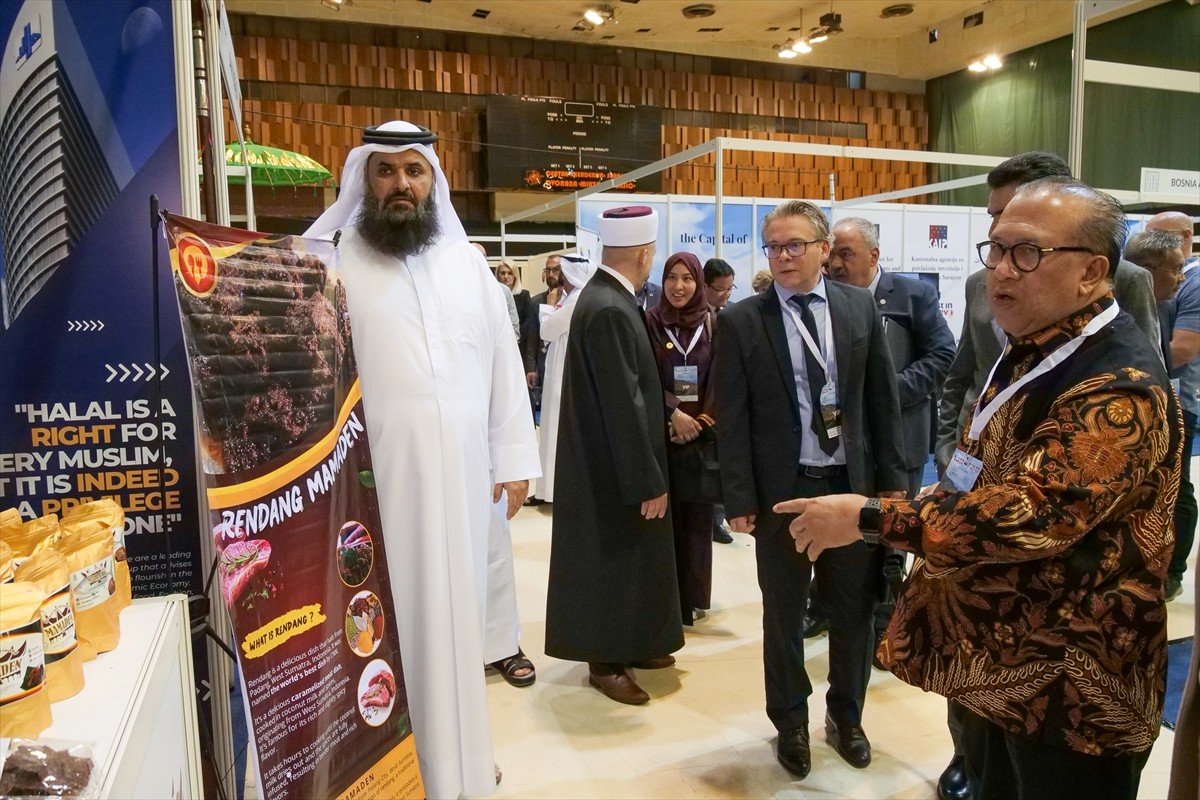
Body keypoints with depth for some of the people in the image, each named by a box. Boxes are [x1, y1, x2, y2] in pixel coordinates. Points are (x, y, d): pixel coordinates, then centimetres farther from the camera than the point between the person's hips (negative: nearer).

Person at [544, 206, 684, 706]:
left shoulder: (605, 297, 5)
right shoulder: (609, 310, -25)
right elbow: (622, 405, -26)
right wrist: (649, 482, -21)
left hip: (614, 461, 10)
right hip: (614, 467, -10)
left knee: (630, 557, 21)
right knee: (613, 559, 6)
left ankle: (629, 643, 37)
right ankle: (606, 660, 23)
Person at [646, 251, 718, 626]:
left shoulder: (713, 324, 2)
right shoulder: (649, 322, -1)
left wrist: (700, 420, -11)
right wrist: (674, 415, -16)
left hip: (703, 432, 2)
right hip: (661, 434, -1)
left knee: (697, 514, 8)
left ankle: (693, 596, 21)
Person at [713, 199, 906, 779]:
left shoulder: (860, 306, 2)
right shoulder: (740, 321, -5)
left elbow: (883, 399, 5)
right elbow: (732, 418, -6)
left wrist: (891, 477, 3)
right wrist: (740, 497, -10)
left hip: (852, 483, 2)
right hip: (781, 488, -2)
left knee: (854, 610, 16)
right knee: (784, 615, 13)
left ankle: (845, 716, 39)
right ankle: (791, 724, 34)